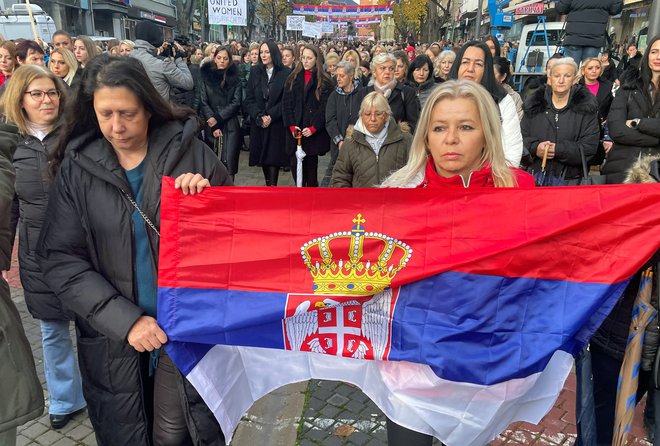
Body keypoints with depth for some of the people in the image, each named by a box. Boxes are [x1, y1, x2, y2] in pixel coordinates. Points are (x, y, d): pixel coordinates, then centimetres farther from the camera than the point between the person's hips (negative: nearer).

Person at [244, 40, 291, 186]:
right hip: (258, 123, 3)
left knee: (274, 156, -6)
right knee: (263, 155, 5)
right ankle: (268, 184, 15)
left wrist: (271, 116, -15)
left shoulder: (285, 73, -2)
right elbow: (249, 99, 3)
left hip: (277, 123, -3)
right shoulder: (255, 71, 8)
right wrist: (259, 117, -11)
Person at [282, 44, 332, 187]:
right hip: (295, 131, 2)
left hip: (315, 132, -2)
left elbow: (324, 107, -4)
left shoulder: (324, 82, 3)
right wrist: (292, 126, -9)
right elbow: (286, 104, 5)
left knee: (311, 165, 1)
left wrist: (313, 128, -14)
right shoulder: (293, 79, 12)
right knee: (295, 164, -2)